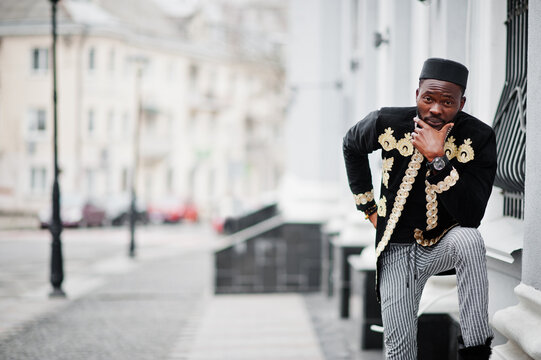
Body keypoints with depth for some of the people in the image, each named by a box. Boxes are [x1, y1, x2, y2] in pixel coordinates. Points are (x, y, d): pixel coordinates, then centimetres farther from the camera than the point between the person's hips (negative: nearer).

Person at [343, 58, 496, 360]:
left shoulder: (478, 139, -17)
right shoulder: (386, 124, -11)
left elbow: (471, 216, -27)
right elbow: (352, 146, 14)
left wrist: (438, 158, -32)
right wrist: (367, 205, 12)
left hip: (445, 243, -2)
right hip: (398, 248, 2)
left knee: (469, 238, -38)